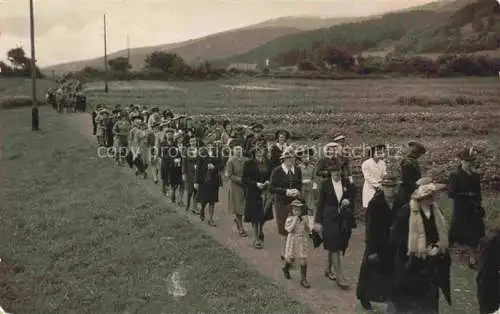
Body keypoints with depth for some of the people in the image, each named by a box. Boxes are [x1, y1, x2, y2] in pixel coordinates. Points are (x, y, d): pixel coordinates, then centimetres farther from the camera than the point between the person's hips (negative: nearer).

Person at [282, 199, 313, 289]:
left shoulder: (305, 219, 0)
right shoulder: (290, 219, -11)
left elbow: (308, 230, 5)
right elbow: (289, 229, -25)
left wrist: (309, 226, -15)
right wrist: (295, 220, -25)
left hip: (303, 242, 2)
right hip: (293, 242, -2)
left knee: (303, 261, 0)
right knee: (290, 258, 13)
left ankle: (303, 279, 9)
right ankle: (286, 269, 47)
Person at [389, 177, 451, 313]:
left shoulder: (436, 212, 4)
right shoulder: (406, 212, -17)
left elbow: (442, 237, 17)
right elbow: (395, 238, -16)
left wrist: (437, 248, -3)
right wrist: (418, 248, -19)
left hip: (431, 269, 6)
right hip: (410, 268, -6)